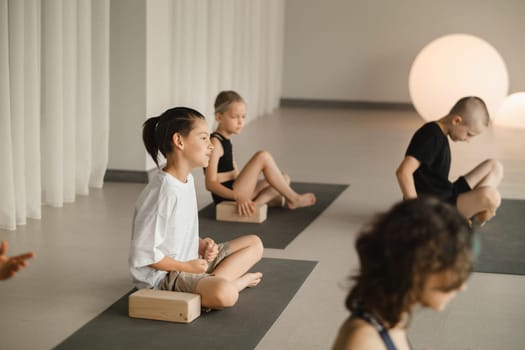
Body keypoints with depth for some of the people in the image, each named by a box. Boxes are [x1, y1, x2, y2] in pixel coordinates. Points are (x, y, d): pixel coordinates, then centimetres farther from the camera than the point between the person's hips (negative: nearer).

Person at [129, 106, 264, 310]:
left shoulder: (187, 180, 5)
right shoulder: (163, 192, -25)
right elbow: (144, 253, -25)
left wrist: (202, 245, -3)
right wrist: (187, 266, -16)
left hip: (190, 263, 10)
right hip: (163, 275, -10)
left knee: (254, 244, 16)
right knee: (224, 294, -34)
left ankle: (213, 281, -1)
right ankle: (236, 280, -1)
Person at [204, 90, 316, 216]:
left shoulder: (225, 141, 16)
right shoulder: (215, 143, -13)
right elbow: (210, 183, -23)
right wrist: (238, 196, -34)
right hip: (227, 196, -10)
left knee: (284, 179, 17)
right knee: (263, 156, -19)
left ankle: (258, 202, -9)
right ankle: (293, 198, -6)